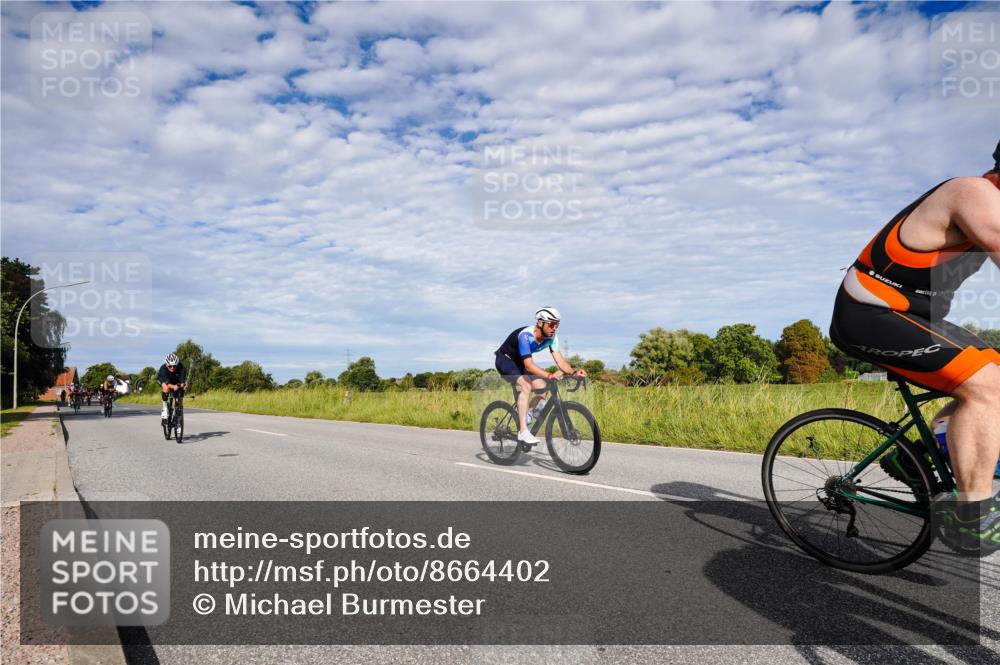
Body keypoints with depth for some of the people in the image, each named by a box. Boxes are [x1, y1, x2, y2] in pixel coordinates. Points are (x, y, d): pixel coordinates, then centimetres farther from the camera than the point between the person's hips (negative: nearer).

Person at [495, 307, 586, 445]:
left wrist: (574, 372, -40)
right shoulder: (525, 335, -35)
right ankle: (523, 431, -26)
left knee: (542, 387, -8)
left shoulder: (551, 337, -14)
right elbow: (528, 365, -43)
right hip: (504, 359, -7)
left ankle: (525, 419, 11)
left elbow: (560, 360, -21)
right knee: (526, 385, -29)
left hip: (519, 362, 8)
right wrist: (549, 375, -56)